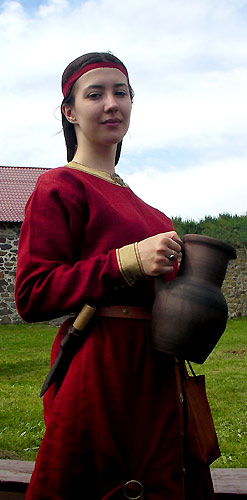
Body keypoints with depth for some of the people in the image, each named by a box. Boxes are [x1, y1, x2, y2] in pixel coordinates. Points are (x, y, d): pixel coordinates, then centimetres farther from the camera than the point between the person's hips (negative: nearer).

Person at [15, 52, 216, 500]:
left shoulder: (126, 195, 15)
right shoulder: (59, 186, -8)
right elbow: (31, 297, -16)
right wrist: (129, 260, -21)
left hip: (155, 368, 8)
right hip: (99, 367, -8)